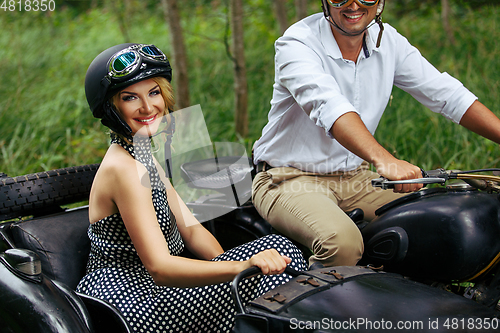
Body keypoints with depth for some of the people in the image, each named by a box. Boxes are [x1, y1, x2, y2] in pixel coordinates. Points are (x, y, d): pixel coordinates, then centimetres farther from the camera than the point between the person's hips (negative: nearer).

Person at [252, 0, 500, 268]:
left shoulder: (387, 40, 2)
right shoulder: (297, 43, -17)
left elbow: (445, 93, 1)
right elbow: (327, 104, -36)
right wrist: (383, 159, -52)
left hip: (354, 177, 6)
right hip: (291, 178, -6)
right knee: (342, 239, -34)